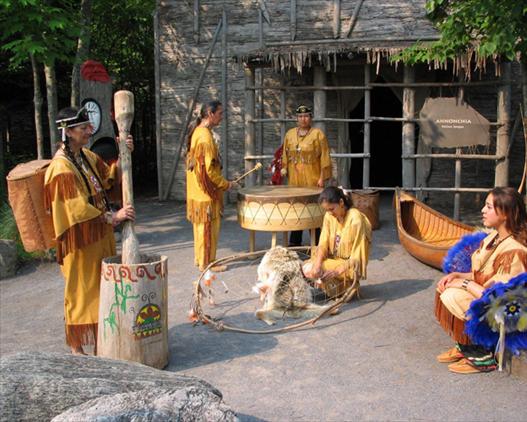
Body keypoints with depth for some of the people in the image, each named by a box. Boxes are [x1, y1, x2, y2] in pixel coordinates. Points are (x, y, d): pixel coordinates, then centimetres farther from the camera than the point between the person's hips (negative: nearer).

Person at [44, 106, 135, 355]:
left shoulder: (87, 156, 6)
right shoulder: (61, 167, -20)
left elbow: (109, 178, 16)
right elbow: (77, 208, -23)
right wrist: (111, 217, -23)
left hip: (100, 234, 8)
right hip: (80, 240, -8)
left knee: (102, 287, 16)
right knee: (80, 290, 3)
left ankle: (100, 337, 32)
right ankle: (77, 346, 18)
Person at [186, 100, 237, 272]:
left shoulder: (197, 132, 11)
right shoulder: (205, 136, -19)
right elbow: (209, 168, -23)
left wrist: (222, 182, 19)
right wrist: (226, 184, -12)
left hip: (197, 190, 10)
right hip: (207, 191, -10)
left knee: (201, 225, 17)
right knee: (209, 226, -1)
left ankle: (200, 258, 26)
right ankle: (207, 262, 7)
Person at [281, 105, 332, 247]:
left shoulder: (318, 134, -2)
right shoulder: (290, 134, 12)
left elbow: (324, 157, -5)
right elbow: (285, 154, 18)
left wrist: (322, 177, -9)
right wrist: (284, 167, 4)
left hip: (312, 180, -4)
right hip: (294, 179, 4)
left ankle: (317, 244, 7)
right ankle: (294, 242, 16)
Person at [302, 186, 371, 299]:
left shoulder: (355, 220, -22)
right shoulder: (329, 216, -3)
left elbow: (357, 256, -22)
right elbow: (323, 244, -6)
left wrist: (338, 271, -32)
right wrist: (317, 263, -25)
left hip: (350, 265, -7)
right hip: (334, 259, 7)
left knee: (310, 271, -21)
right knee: (306, 267, -16)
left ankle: (346, 285, -1)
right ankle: (338, 283, 3)